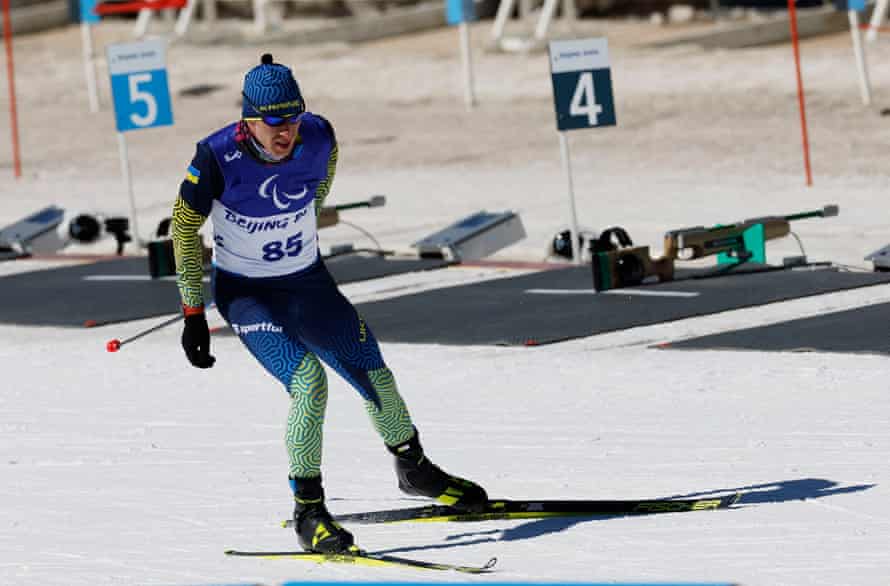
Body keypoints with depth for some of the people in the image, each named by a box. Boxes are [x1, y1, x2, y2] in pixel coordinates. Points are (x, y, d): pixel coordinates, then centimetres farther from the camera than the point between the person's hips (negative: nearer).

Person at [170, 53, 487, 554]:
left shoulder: (318, 137, -17)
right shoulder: (218, 158, -26)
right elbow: (185, 227, -12)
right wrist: (194, 314, -11)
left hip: (309, 282, 4)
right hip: (246, 294, -4)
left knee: (376, 377, 7)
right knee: (308, 381, -24)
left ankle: (414, 469, 36)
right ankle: (308, 511, -12)